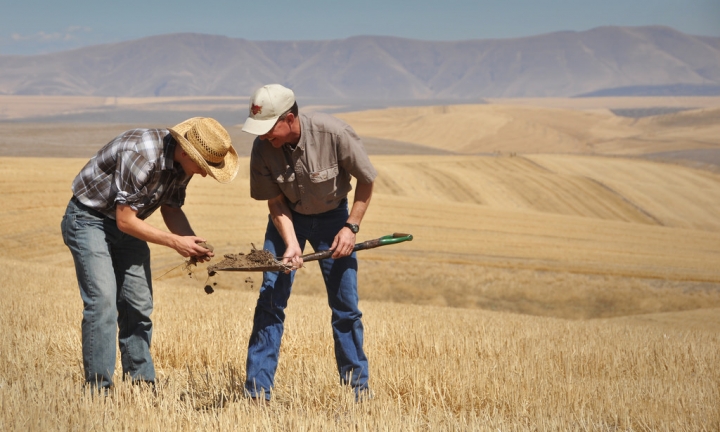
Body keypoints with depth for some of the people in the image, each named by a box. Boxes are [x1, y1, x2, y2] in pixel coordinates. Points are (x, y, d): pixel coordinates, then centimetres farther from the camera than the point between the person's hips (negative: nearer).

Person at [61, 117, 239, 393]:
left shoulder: (182, 163, -8)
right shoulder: (141, 156, -33)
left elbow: (171, 208, 6)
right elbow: (125, 220, -27)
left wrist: (194, 243, -11)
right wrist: (175, 242, -24)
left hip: (127, 221, 8)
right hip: (89, 219, -8)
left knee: (139, 306, 4)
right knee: (102, 302, -17)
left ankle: (141, 385, 10)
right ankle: (99, 390, -13)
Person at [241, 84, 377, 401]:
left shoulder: (334, 134, -30)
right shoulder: (262, 149, -24)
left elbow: (365, 181, -14)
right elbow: (275, 202, -13)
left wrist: (351, 226, -18)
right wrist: (291, 244, -27)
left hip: (332, 217, -1)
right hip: (288, 218, 1)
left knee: (345, 303, 0)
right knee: (271, 297, -8)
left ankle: (358, 387, 15)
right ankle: (257, 392, -2)